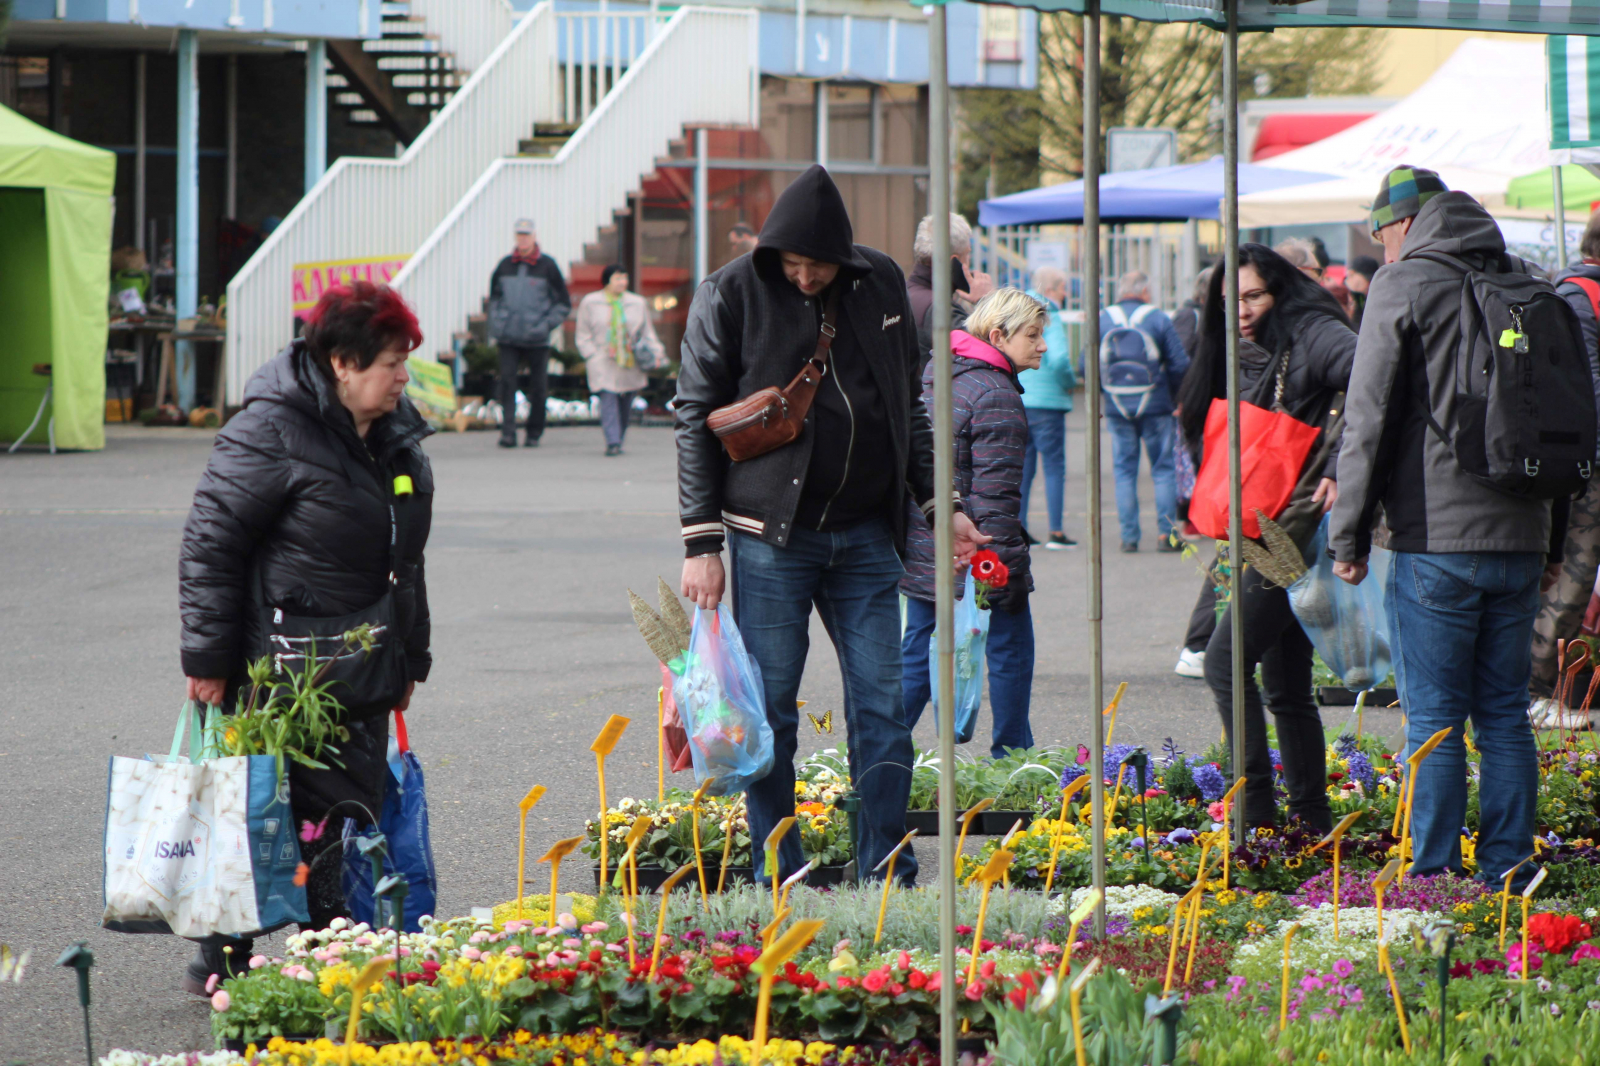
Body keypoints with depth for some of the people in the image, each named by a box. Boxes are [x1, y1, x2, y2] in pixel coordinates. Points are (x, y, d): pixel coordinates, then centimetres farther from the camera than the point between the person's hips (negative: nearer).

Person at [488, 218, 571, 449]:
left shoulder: (547, 266, -1)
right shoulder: (505, 265, 8)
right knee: (507, 382, -11)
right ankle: (508, 432, -14)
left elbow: (564, 303, 3)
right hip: (508, 338, 2)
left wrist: (545, 325, -9)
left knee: (537, 387, 3)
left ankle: (534, 434, 15)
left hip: (537, 340, -2)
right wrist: (495, 324, 8)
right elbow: (494, 297, 22)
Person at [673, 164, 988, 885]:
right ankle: (777, 882, 7)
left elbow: (908, 405, 18)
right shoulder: (732, 295, -5)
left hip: (866, 534, 3)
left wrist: (939, 504, 16)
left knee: (881, 708, 2)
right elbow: (697, 419, -3)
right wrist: (701, 542, -8)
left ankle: (887, 879, 7)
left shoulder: (881, 284, 6)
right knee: (771, 711, 0)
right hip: (772, 535, -3)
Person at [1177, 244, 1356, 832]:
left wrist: (1342, 469, -30)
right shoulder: (1246, 358, 18)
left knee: (1225, 660, -14)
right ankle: (1311, 819, 15)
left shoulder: (1314, 336, -9)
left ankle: (1255, 811, -13)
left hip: (1303, 525, -9)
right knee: (1285, 687, 11)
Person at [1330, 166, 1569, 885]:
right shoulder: (1524, 285, 13)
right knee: (1505, 717, 10)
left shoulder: (1404, 285, -4)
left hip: (1437, 539, -5)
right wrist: (1553, 541, 22)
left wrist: (1348, 536, -1)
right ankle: (1505, 876, 10)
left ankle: (1432, 879, -3)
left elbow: (1368, 416, -7)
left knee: (1434, 719, -2)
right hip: (1520, 538, 5)